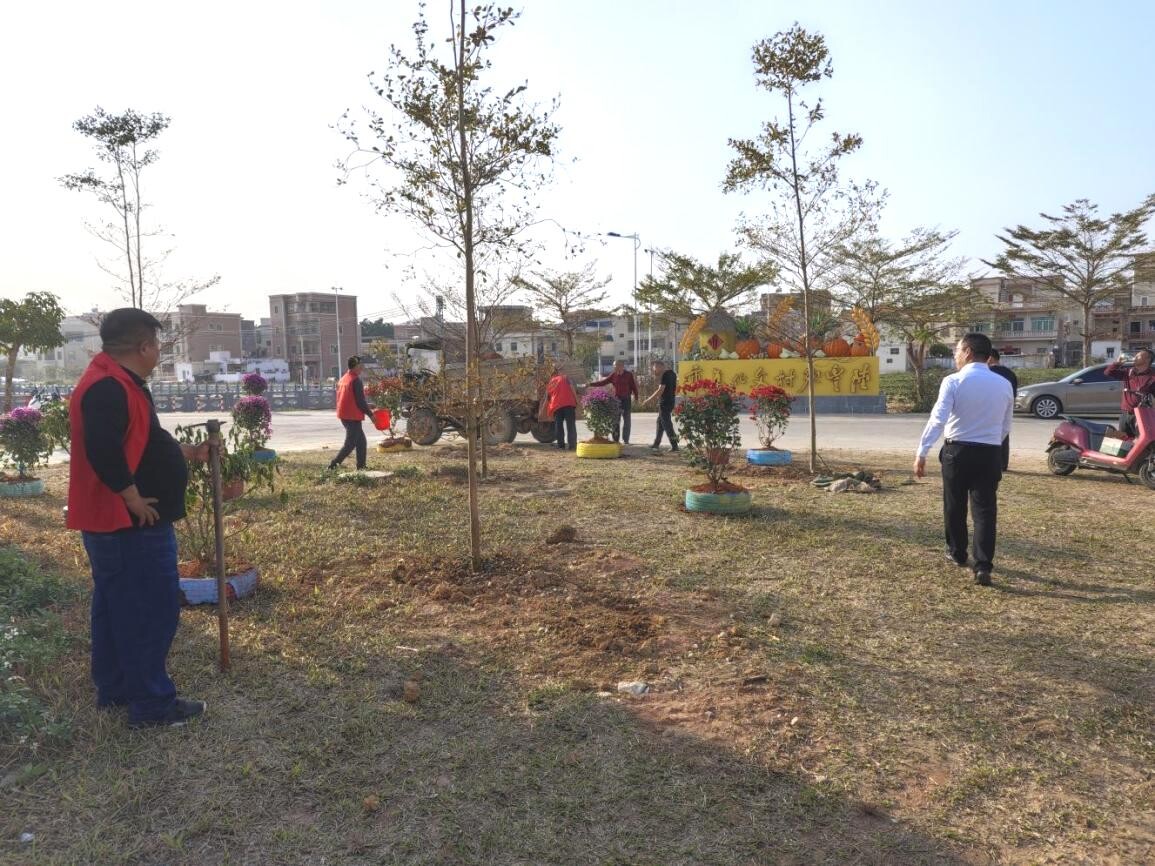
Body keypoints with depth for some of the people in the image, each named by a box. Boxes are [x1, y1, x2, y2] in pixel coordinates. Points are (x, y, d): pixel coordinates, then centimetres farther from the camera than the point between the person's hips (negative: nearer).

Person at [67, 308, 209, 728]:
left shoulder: (118, 384, 14)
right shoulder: (108, 389, -22)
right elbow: (104, 451, -32)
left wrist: (187, 451, 26)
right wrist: (134, 500, -24)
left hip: (116, 522, 11)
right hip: (129, 522, -11)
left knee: (117, 607, 19)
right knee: (151, 610, -4)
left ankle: (114, 689, 31)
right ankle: (152, 704, 5)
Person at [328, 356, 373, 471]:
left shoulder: (343, 379, 14)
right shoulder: (356, 380, -14)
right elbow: (360, 401, -16)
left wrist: (366, 406, 22)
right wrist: (370, 413, -4)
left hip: (344, 415, 9)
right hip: (353, 416, -9)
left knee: (361, 441, 15)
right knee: (350, 444, -5)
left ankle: (361, 466, 15)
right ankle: (334, 464, -10)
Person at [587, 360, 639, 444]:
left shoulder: (629, 375, -2)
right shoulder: (613, 375, 2)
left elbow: (633, 386, 0)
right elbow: (603, 382, 0)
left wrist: (636, 397, -7)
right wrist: (591, 384, -7)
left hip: (626, 399, -1)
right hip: (616, 399, 2)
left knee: (626, 420, 3)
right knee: (615, 420, 2)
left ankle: (626, 440, 10)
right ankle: (615, 439, 7)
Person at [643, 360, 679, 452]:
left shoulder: (665, 375, -17)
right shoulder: (672, 373, 12)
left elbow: (661, 390, -21)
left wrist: (650, 399, -13)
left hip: (664, 403, -10)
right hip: (670, 402, 10)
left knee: (667, 424, -5)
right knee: (660, 423, 17)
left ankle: (674, 446, -5)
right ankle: (656, 444, 23)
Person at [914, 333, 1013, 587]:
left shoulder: (953, 382, -10)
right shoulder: (1004, 384, 6)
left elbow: (937, 419, -20)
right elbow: (1006, 427, 13)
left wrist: (921, 453, -20)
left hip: (957, 451, -2)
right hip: (990, 453, 3)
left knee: (954, 505, 16)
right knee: (985, 509, 3)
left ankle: (957, 553, 33)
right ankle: (983, 566, -5)